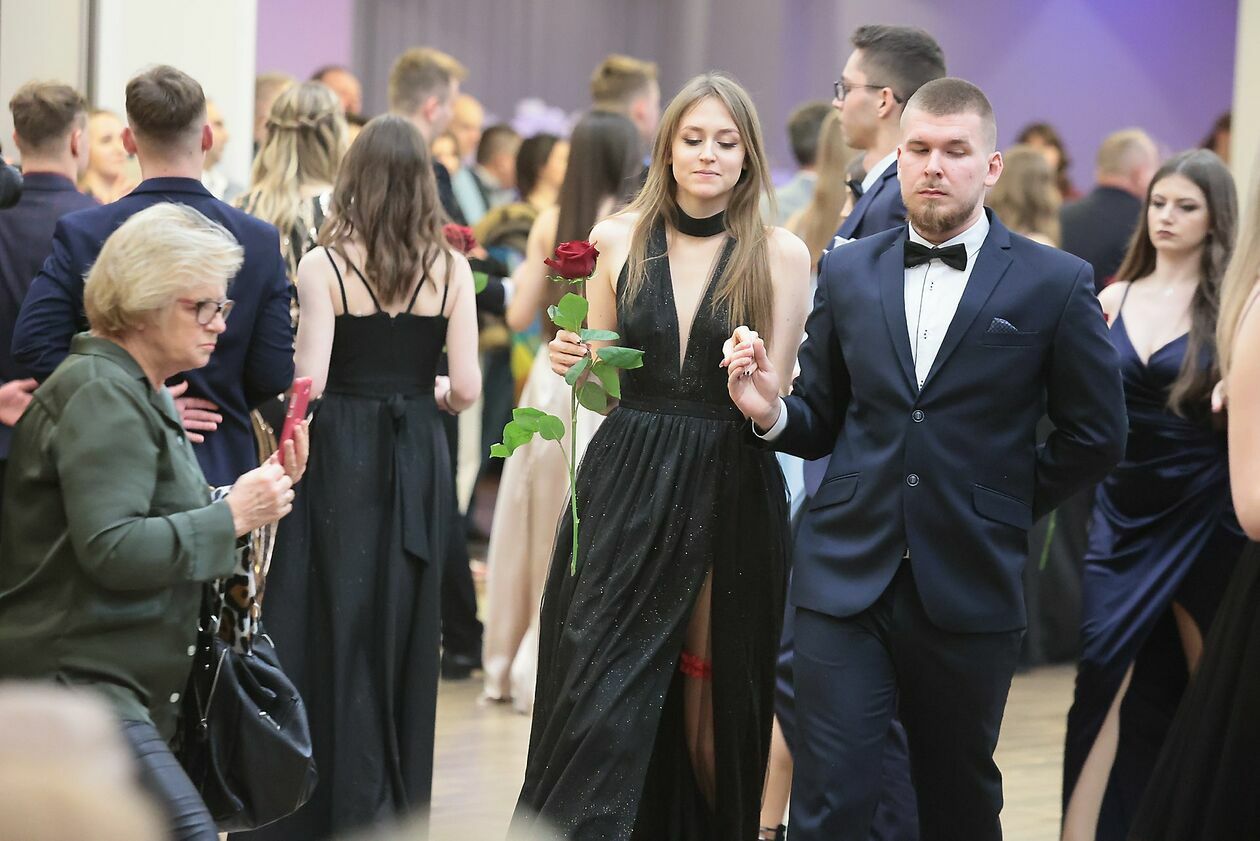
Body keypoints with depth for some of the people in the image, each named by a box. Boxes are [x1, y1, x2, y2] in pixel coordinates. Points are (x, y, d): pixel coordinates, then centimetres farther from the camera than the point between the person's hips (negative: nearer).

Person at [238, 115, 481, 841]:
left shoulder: (325, 263, -8)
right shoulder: (450, 267, -1)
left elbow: (308, 380, -14)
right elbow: (467, 387, -5)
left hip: (341, 454, -2)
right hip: (419, 458, 3)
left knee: (334, 628, 5)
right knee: (405, 635, 12)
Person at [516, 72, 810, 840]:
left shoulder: (781, 254, 0)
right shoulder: (620, 241, 5)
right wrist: (573, 362, -10)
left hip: (730, 495, -1)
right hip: (627, 489, 1)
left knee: (712, 703, 5)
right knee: (599, 698, -4)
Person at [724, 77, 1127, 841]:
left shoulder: (1055, 284, -1)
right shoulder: (848, 272, 8)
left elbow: (1097, 434, 3)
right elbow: (822, 422, 12)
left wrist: (1007, 509, 4)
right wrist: (771, 410, -8)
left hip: (970, 585, -1)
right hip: (847, 577, 1)